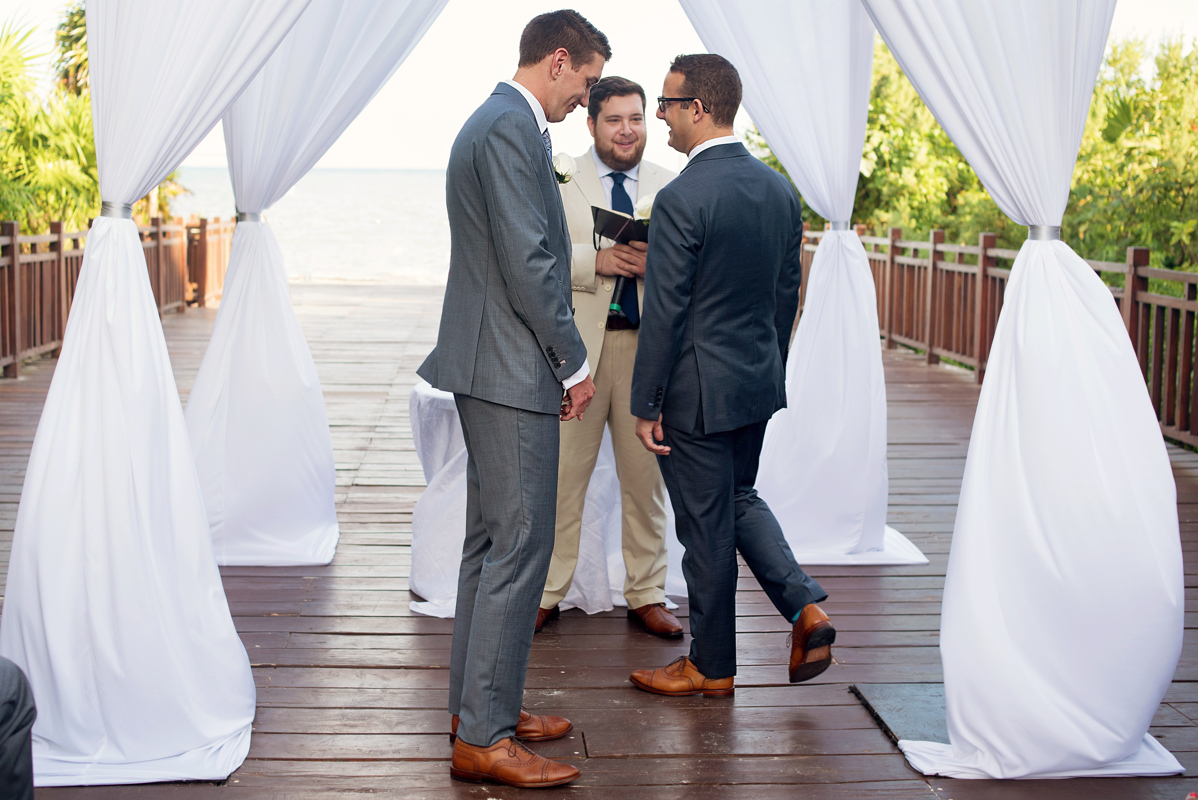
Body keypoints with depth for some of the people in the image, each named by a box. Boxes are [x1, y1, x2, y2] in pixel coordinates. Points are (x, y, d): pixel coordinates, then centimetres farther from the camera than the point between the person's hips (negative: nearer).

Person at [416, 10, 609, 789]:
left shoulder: (494, 123, 18)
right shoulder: (510, 127, -15)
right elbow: (527, 263, -21)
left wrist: (559, 360, 18)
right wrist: (575, 363, -12)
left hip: (495, 367, 11)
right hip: (511, 370, -11)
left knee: (492, 541, 15)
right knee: (519, 545, -8)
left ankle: (477, 702, 25)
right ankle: (483, 738, -3)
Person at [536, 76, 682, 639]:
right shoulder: (559, 181, 4)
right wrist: (595, 260, -18)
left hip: (648, 345, 2)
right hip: (577, 345, -2)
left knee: (645, 475, 8)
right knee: (562, 473, 3)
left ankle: (647, 596, 20)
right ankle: (547, 592, 16)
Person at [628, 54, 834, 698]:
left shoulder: (682, 199, -20)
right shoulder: (779, 189, 4)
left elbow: (664, 313, -18)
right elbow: (787, 293, 11)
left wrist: (646, 405, -11)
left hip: (699, 390, -8)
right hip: (759, 379, 8)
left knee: (706, 529, 5)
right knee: (740, 499, 25)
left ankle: (711, 667, 20)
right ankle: (806, 608, 12)